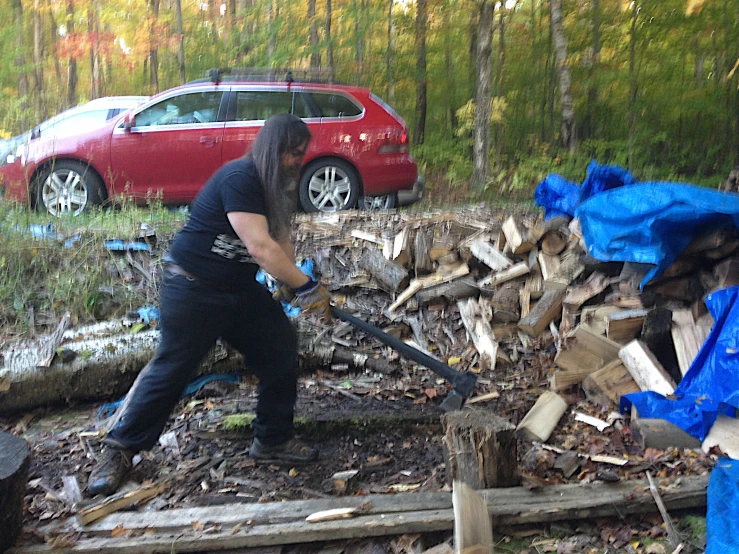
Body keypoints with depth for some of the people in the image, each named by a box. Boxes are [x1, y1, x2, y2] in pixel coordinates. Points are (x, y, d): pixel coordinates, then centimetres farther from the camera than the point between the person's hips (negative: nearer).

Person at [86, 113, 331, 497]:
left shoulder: (274, 188, 6)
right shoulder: (240, 178, -24)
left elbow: (280, 243, 5)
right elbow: (260, 247, -30)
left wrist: (293, 287, -11)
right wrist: (307, 287, -25)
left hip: (240, 290, 9)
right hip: (193, 292, -9)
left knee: (281, 352, 6)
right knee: (171, 370, -2)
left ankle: (273, 439, 21)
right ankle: (120, 450, 16)